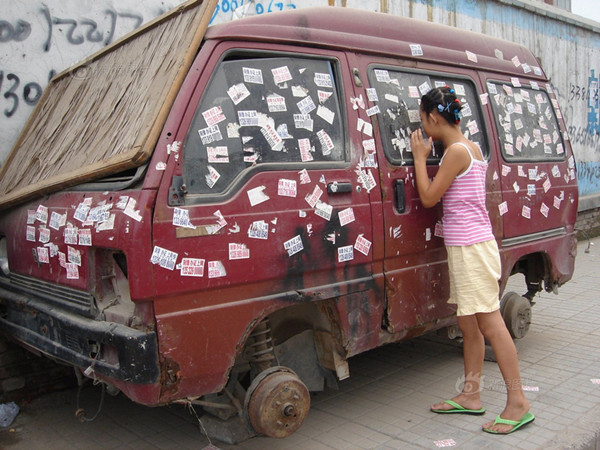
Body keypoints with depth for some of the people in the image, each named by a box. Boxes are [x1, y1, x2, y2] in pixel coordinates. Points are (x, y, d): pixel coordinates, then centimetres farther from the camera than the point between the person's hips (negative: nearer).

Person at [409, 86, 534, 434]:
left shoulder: (457, 150, -15)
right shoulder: (471, 147, 14)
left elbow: (429, 197, -12)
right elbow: (442, 194, 17)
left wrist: (420, 157, -3)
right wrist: (425, 157, 14)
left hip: (472, 247, -10)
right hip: (465, 247, 10)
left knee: (490, 324, -5)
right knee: (469, 325, 14)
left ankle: (518, 403, 4)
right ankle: (472, 395, 25)